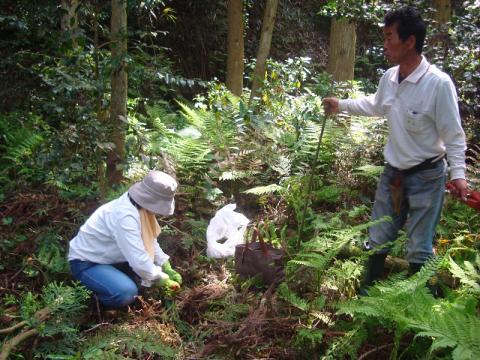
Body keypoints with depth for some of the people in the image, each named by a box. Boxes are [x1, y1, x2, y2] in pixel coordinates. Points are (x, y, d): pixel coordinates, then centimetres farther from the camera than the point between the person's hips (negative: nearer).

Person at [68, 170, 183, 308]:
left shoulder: (139, 205, -6)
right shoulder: (125, 216, -34)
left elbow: (150, 241, 5)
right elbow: (139, 261, -34)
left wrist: (167, 268, -5)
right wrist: (162, 279, -20)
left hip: (107, 256, 9)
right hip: (86, 262, -9)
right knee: (127, 292, -30)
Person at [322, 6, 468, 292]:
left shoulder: (439, 83, -22)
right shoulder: (389, 77, -3)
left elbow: (453, 134, -15)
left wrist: (458, 173, -23)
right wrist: (341, 105, 23)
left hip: (426, 175, -6)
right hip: (393, 172, 6)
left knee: (420, 248, 4)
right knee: (378, 238, 16)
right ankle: (367, 292, 34)